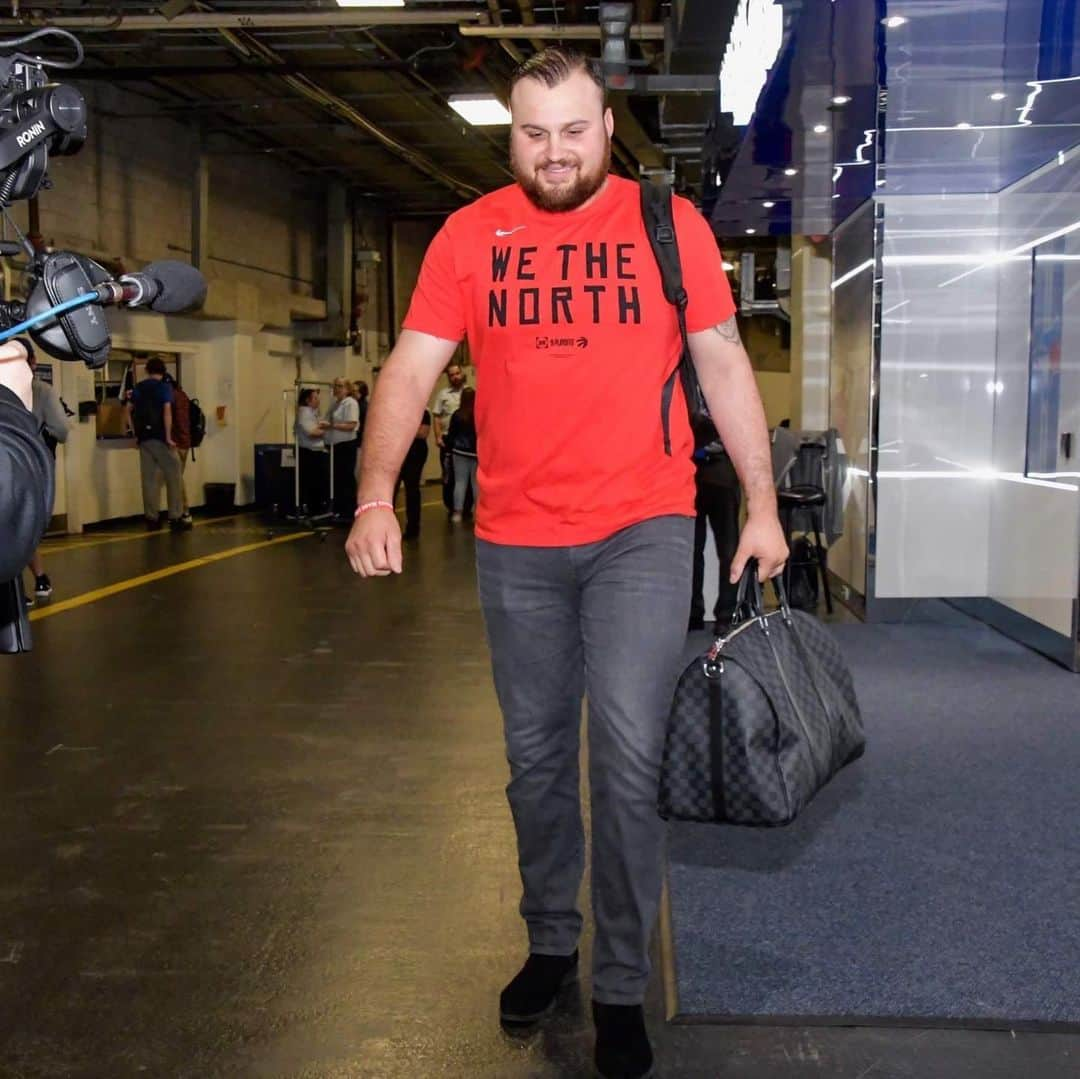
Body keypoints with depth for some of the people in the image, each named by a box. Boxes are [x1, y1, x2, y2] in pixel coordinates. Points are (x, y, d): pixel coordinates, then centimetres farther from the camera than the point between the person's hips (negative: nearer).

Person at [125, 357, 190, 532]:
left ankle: (152, 519, 7)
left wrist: (135, 433, 15)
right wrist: (169, 436, -14)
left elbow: (127, 410, 13)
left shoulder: (139, 388, 12)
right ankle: (175, 518, -3)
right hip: (159, 437, -5)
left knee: (148, 478, 6)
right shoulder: (165, 387, -3)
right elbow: (167, 411, -15)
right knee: (173, 477, 0)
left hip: (143, 437, 5)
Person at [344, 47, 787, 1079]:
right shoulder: (468, 235, 3)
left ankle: (622, 986, 10)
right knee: (536, 758, 13)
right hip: (515, 543, 2)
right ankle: (550, 944, 34)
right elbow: (411, 368, -2)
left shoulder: (668, 223, 2)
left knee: (628, 757, -9)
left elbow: (723, 367, 5)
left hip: (641, 530, -2)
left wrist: (762, 506, 2)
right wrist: (375, 498, -15)